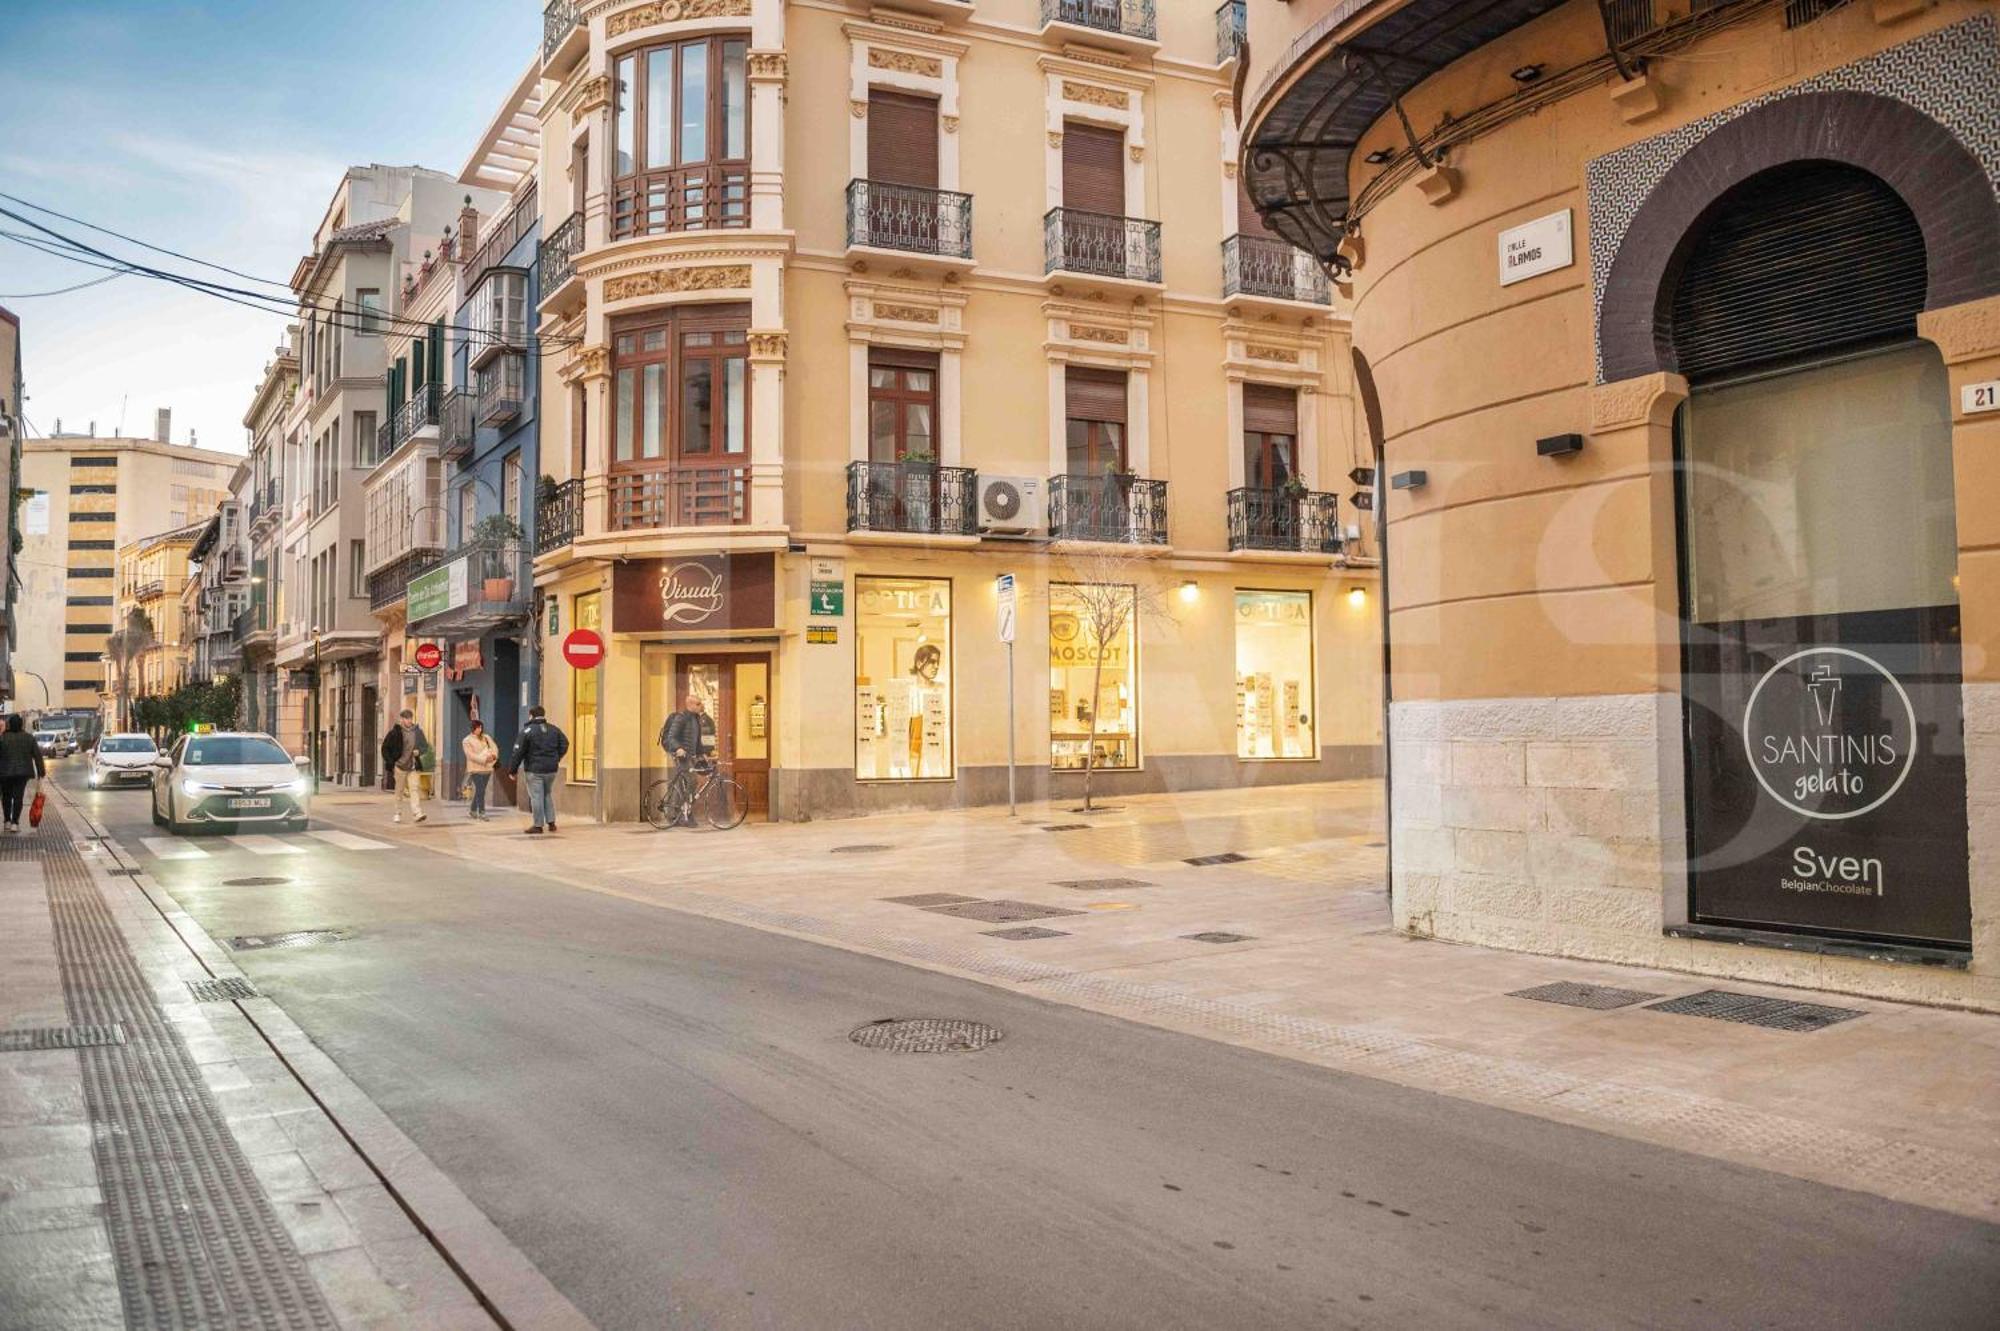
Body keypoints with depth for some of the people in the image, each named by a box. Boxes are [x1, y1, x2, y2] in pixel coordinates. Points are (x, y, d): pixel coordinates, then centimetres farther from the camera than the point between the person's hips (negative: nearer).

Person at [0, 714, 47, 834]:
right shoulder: (29, 738, 0)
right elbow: (37, 756, 1)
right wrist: (41, 772, 7)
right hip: (22, 772, 1)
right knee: (18, 797, 1)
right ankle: (15, 823, -7)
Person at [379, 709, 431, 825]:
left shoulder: (418, 731, 5)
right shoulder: (395, 732, -5)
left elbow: (425, 746, 15)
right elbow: (385, 748, 1)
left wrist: (419, 751, -6)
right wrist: (390, 763, -5)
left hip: (413, 767, 2)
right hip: (400, 766, -2)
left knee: (415, 788, -10)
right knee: (399, 791, 8)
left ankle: (416, 813, -17)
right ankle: (398, 814, 19)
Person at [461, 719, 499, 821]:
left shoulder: (486, 737, 12)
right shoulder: (467, 740, -2)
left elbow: (494, 747, 6)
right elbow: (471, 755, -12)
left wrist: (493, 755, -17)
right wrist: (484, 759, -22)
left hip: (487, 768, 5)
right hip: (476, 769, -5)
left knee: (479, 791, 12)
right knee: (480, 791, -10)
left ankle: (473, 810, 27)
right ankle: (481, 813, -6)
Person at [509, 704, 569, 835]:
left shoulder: (527, 730, -8)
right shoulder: (553, 730, 8)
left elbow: (519, 751, -9)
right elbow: (565, 743, 9)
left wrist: (513, 769, -3)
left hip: (534, 770, -5)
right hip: (551, 769, 5)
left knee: (536, 796, -1)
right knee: (548, 795, 17)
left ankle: (538, 825, 0)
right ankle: (551, 822, 14)